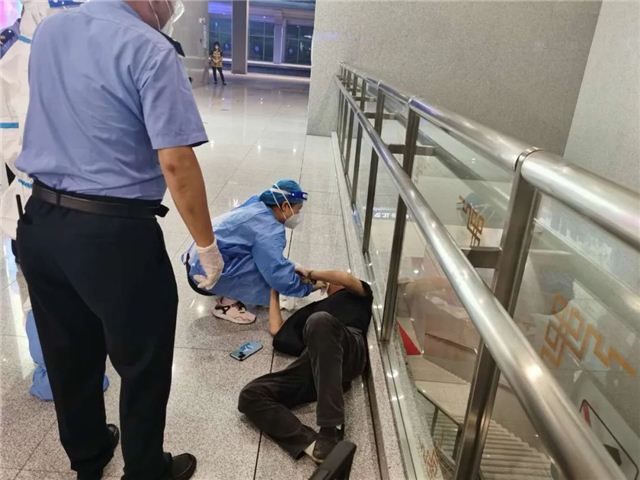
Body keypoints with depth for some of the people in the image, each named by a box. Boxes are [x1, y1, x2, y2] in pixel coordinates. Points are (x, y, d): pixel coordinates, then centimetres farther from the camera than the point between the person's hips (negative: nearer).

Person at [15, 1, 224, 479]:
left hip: (38, 223, 8)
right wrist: (207, 245, -13)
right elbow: (175, 162, -21)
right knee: (142, 367, 13)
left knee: (68, 357, 23)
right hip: (114, 236, -8)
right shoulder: (149, 49, -15)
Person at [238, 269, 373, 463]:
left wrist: (311, 274, 23)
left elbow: (347, 279, 10)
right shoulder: (315, 308, 42)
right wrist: (275, 292, 44)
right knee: (250, 396, -17)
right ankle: (313, 444, -40)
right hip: (313, 361, 4)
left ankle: (332, 430, -43)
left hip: (350, 345, -4)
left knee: (319, 321, -39)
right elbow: (276, 330, 32)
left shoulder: (359, 294, 34)